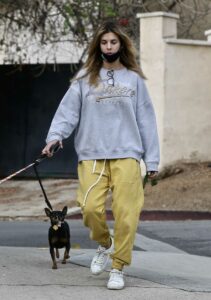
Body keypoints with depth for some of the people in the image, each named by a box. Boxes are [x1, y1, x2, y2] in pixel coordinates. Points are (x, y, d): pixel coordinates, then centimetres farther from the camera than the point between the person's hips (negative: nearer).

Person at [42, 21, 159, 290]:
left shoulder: (134, 79, 11)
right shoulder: (85, 79, 9)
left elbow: (146, 121, 10)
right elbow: (68, 110, 0)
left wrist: (152, 159, 4)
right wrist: (55, 135, -19)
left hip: (127, 156, 0)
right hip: (92, 156, 0)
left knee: (126, 213, -7)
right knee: (91, 207, -13)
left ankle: (118, 268, 5)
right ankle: (105, 244, 19)